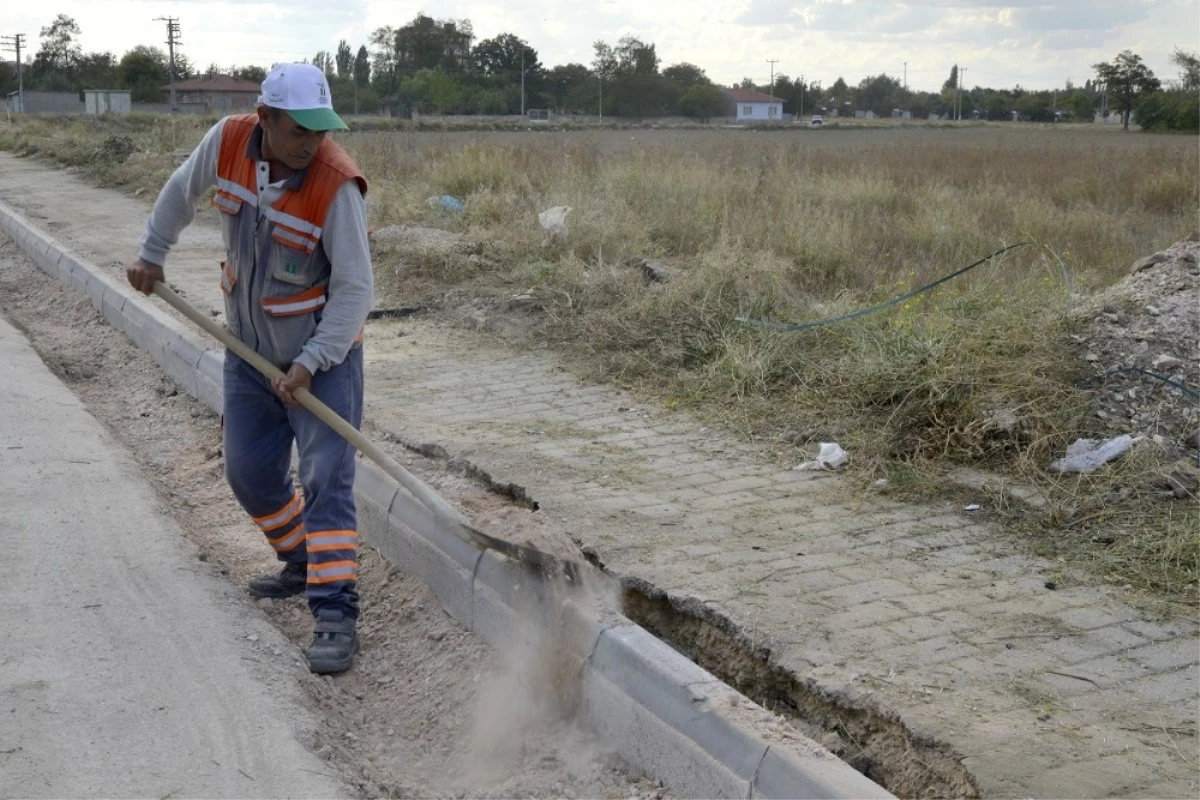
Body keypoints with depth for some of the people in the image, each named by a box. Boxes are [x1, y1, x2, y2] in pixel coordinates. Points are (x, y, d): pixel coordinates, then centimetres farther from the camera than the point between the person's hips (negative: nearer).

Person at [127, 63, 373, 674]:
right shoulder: (227, 141, -12)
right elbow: (182, 190, 11)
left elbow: (354, 290, -23)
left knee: (326, 479, -12)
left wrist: (310, 365, -27)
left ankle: (335, 612, -11)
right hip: (249, 349, 6)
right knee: (249, 473, 13)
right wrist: (152, 253, 18)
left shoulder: (336, 184, -26)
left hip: (323, 354, -6)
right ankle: (302, 563, 34)